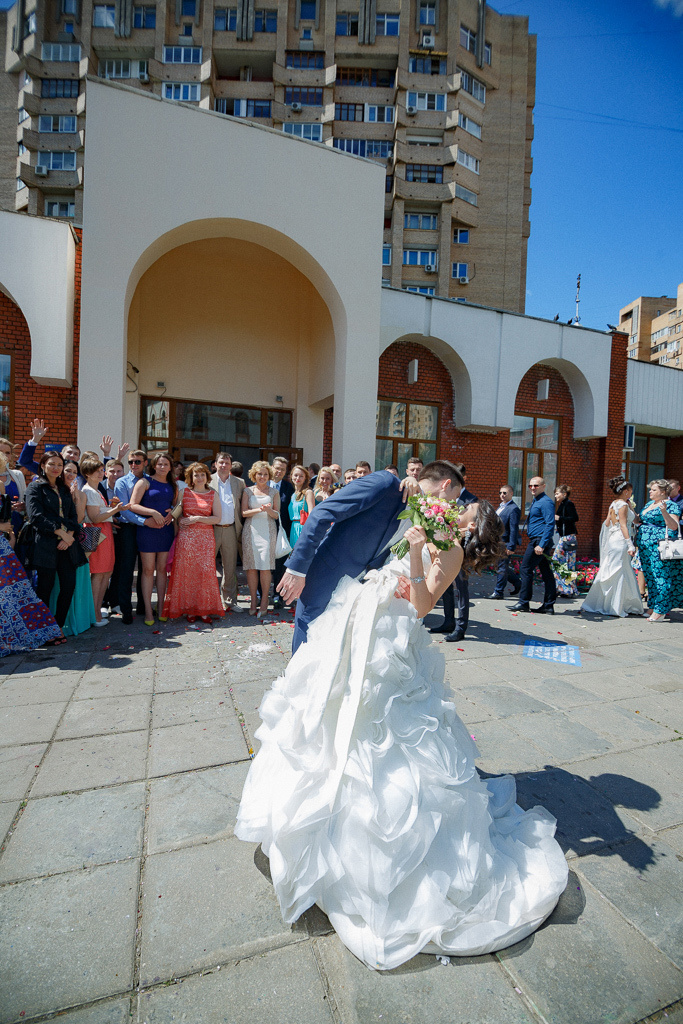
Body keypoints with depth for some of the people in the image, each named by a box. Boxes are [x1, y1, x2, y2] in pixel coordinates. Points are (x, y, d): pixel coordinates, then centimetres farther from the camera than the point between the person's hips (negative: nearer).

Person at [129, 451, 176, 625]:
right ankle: (148, 611, 6)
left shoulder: (172, 486, 14)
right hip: (148, 529, -4)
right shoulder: (145, 482, 0)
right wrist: (153, 513, -19)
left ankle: (161, 607, 16)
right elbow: (133, 505, -7)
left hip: (166, 530, 4)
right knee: (148, 569, -1)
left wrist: (172, 513, 0)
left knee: (162, 569, 8)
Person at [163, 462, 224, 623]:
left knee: (206, 570, -5)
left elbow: (217, 518, -1)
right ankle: (190, 609, 10)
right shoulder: (184, 492, 8)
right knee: (186, 571, -1)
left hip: (205, 537, 0)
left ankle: (205, 609, 6)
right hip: (186, 536, 1)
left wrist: (197, 519, -10)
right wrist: (179, 522, -5)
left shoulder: (213, 494, 6)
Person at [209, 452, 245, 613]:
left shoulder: (239, 483, 9)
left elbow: (242, 507, 11)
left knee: (230, 568, 9)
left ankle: (229, 601, 21)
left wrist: (240, 529, 4)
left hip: (230, 530, 2)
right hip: (211, 529, -2)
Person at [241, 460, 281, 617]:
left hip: (267, 531, -1)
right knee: (251, 567, -1)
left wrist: (268, 510, -13)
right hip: (251, 530, 1)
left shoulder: (274, 492, 11)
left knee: (265, 567, -7)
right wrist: (259, 510, -13)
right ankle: (253, 601, 8)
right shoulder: (248, 491, 11)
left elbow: (277, 515, 8)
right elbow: (244, 513, 3)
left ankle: (264, 602, 2)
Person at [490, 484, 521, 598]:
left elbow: (514, 529, -17)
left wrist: (511, 547, -20)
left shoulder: (513, 509, -13)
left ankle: (499, 592, 9)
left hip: (505, 543, -9)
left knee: (502, 567, -1)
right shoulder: (500, 507, 15)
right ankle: (517, 582, 33)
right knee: (502, 566, 16)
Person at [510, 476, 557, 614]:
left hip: (539, 541, -10)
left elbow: (550, 524, -20)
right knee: (546, 572, 9)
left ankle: (523, 602, 1)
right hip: (537, 541, 10)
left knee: (525, 568, -6)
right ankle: (549, 605, 13)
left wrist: (541, 545, -24)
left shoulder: (546, 502, -13)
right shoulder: (536, 501, 19)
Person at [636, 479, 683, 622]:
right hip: (645, 546, 9)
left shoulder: (671, 505, -8)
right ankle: (653, 607, 21)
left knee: (660, 576, -7)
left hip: (659, 546, -9)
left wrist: (664, 511, -29)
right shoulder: (649, 504, 17)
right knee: (650, 576, 12)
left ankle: (660, 610, -3)